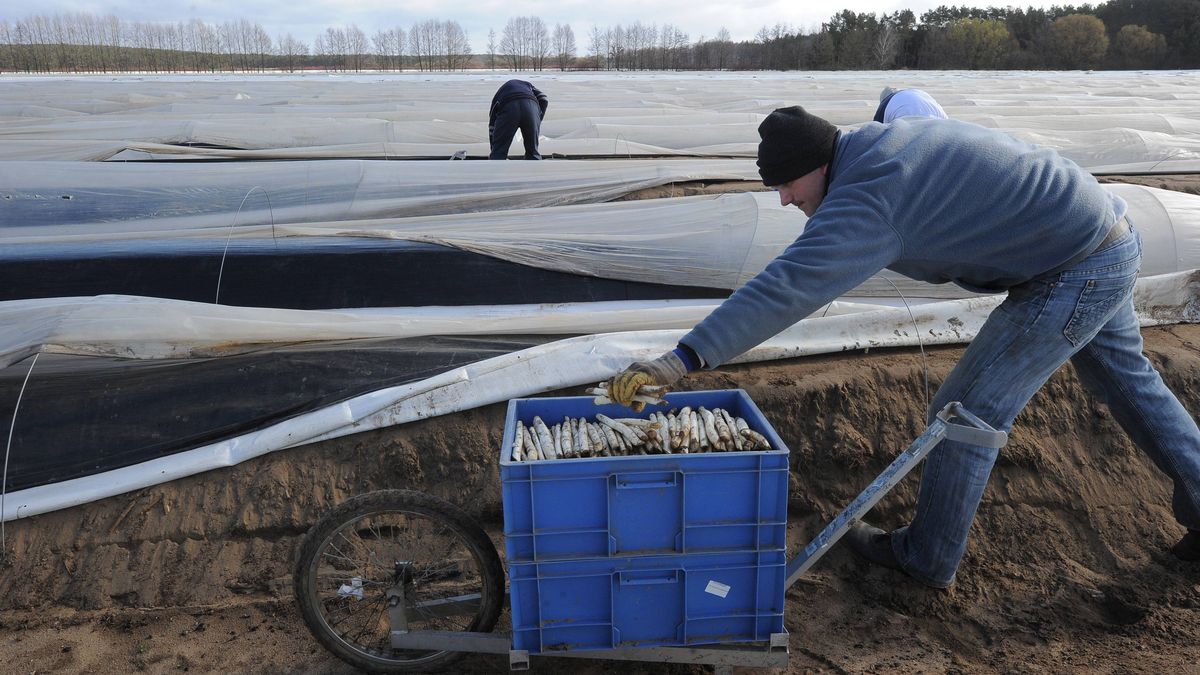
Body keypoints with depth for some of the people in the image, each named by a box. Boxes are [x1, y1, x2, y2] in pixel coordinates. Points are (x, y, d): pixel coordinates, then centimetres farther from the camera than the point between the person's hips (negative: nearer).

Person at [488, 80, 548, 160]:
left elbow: (492, 127, 34)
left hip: (508, 108, -1)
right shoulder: (527, 85, 41)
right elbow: (544, 100, 19)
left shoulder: (498, 96, 38)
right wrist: (538, 122, 25)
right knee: (533, 151, 14)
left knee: (498, 153, 6)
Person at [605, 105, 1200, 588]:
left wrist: (681, 360, -39)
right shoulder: (888, 143, 4)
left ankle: (927, 556, 17)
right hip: (1111, 242, 10)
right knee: (1128, 380, 28)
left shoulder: (866, 194, -27)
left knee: (968, 410, -1)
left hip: (1076, 273, -10)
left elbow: (785, 288, -37)